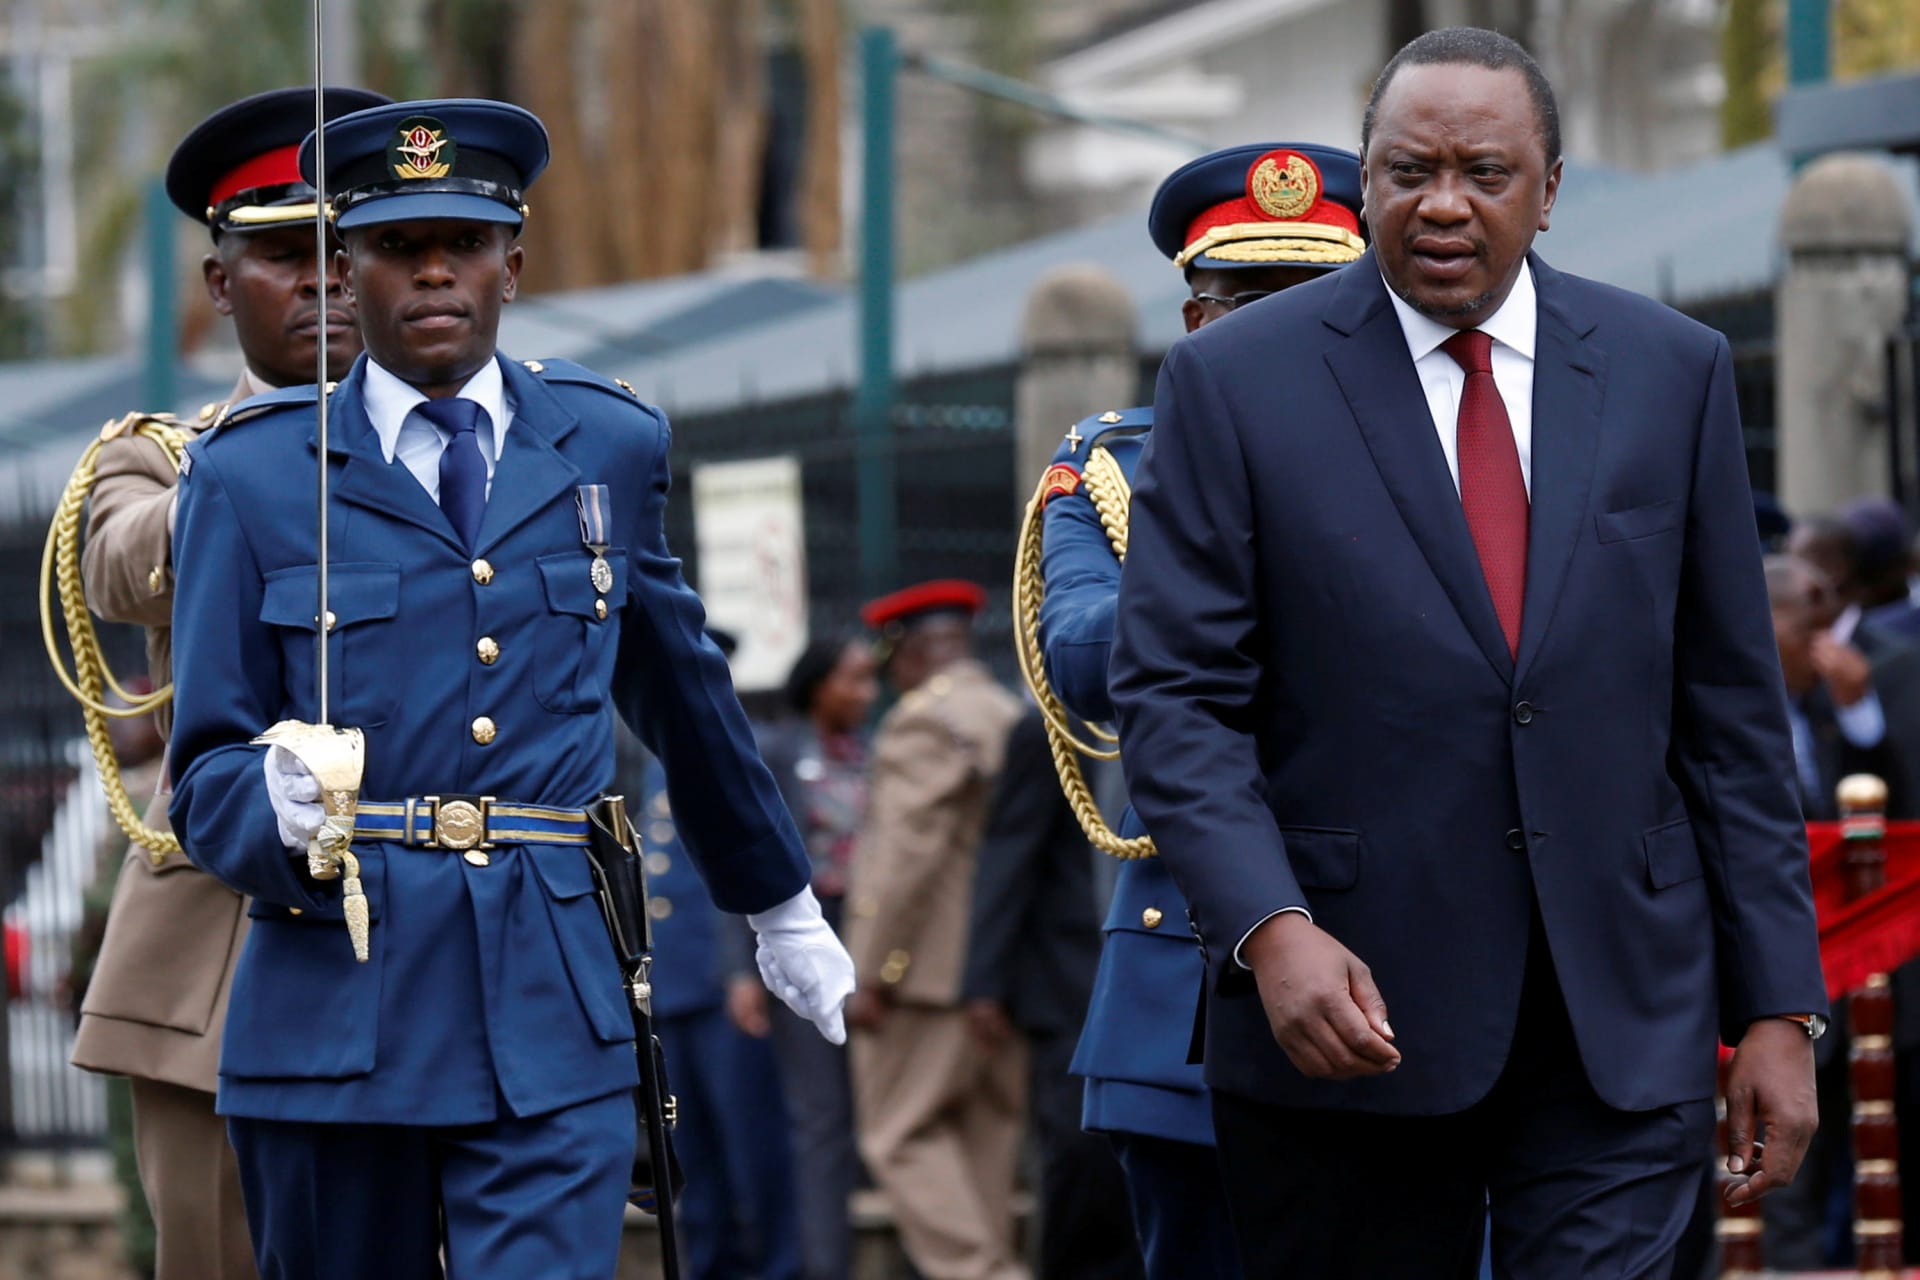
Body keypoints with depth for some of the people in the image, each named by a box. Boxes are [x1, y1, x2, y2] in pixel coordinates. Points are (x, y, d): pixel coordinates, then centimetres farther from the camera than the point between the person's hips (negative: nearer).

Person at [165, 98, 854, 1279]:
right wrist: (276, 808, -22)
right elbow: (207, 776, 2)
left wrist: (782, 906, 36)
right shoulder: (250, 475, 3)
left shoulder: (607, 449, 11)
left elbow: (686, 695, 25)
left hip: (551, 1033, 1)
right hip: (335, 1023, 0)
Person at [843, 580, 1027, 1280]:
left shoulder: (924, 720, -11)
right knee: (984, 1136, 9)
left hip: (930, 968, -8)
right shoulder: (1016, 717, 14)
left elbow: (910, 853, -18)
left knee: (902, 1136, -5)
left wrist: (872, 975, -17)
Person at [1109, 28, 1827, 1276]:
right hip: (1353, 1014, -1)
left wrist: (1779, 1005, 4)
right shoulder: (1236, 379, 0)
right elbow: (1175, 697, -4)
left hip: (1622, 1026, 1)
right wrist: (1271, 929, -20)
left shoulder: (1671, 370, 7)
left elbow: (1732, 706, 9)